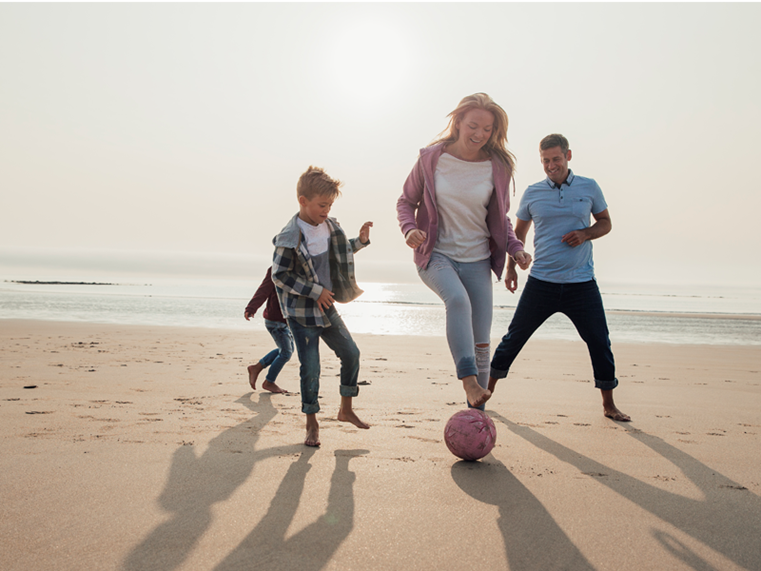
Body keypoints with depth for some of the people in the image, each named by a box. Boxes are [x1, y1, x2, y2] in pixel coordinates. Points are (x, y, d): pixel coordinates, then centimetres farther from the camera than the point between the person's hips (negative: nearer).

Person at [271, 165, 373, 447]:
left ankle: (346, 409, 26)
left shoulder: (329, 226, 3)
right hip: (302, 312, -7)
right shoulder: (290, 237, -19)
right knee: (310, 368, -4)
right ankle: (311, 424, 14)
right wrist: (315, 291, -19)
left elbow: (339, 254, 21)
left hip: (326, 307, 7)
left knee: (351, 353, 8)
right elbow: (279, 275, -19)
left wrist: (360, 240, 6)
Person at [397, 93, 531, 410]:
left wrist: (515, 248, -6)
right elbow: (406, 200, 4)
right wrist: (409, 228, -16)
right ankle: (469, 382, -40)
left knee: (481, 344, 2)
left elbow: (500, 218, 11)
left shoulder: (498, 167, -1)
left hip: (477, 261, 3)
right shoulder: (431, 158, -6)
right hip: (435, 256, -2)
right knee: (458, 299, -36)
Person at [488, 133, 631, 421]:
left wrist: (585, 234, -9)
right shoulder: (532, 193, 4)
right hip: (541, 282, 0)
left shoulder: (589, 188, 4)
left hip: (581, 284, 0)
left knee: (600, 343, 2)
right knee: (514, 337, 2)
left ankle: (609, 405, 19)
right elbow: (518, 233, 15)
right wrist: (511, 267, 6)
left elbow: (605, 222, 12)